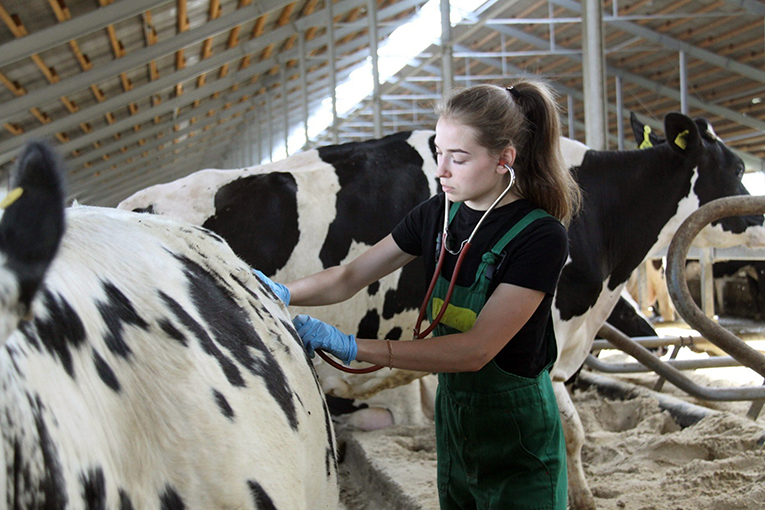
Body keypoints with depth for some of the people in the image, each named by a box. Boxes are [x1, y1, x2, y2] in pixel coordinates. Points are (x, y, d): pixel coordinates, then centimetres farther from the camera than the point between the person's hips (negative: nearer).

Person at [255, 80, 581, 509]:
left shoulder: (541, 236, -23)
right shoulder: (439, 214, -2)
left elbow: (476, 350, -29)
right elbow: (351, 277, 1)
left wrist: (349, 346, -34)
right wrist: (282, 292, -19)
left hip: (517, 442, -6)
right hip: (453, 419, 6)